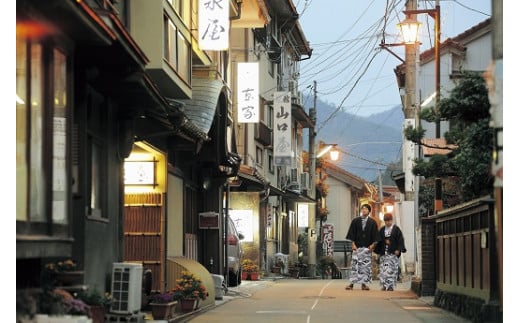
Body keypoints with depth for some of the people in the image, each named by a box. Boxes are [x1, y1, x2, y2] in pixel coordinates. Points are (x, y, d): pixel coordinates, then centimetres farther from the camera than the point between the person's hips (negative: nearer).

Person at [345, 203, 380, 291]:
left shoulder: (372, 222, 5)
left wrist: (372, 245, -5)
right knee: (355, 264, -5)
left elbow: (375, 235, 5)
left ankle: (364, 284, 6)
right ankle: (352, 283, -4)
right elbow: (352, 234, 5)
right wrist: (353, 244, -4)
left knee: (366, 266, 1)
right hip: (357, 247, -1)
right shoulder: (355, 221, 5)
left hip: (367, 247, 1)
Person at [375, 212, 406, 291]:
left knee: (392, 269, -8)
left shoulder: (396, 229, 1)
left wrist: (398, 249, -13)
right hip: (383, 253, 4)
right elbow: (379, 240, 15)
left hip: (393, 253, -4)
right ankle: (384, 285, 4)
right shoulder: (382, 230, 13)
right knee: (383, 269, -1)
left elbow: (400, 240, -4)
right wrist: (378, 251, 9)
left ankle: (391, 285, -6)